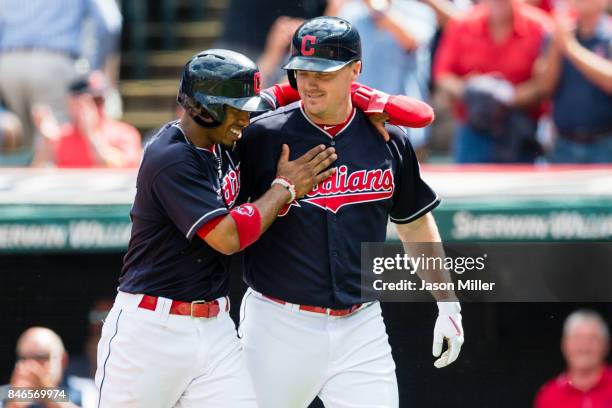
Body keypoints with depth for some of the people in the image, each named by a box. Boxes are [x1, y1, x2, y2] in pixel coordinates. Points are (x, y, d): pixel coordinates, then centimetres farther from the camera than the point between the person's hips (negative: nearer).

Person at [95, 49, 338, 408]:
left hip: (215, 331, 7)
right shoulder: (171, 159, -18)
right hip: (152, 332, -7)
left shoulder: (222, 143, 7)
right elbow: (228, 237, -22)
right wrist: (285, 188, -11)